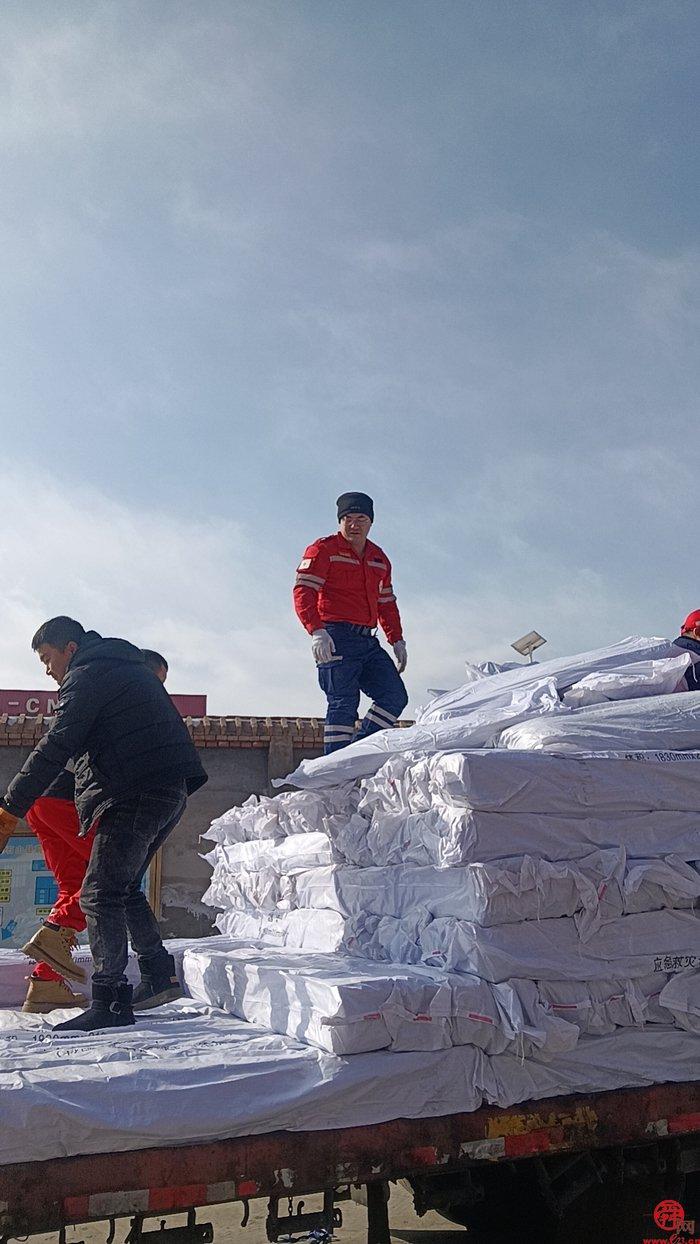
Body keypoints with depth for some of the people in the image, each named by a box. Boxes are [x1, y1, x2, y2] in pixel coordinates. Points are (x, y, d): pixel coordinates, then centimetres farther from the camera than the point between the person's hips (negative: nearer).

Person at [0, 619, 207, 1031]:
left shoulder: (87, 676, -4)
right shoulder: (128, 666, 26)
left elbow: (55, 749, -14)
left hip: (136, 795, -10)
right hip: (172, 792, 10)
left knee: (101, 893, -8)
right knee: (123, 886, 19)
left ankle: (110, 1002, -10)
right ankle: (159, 972, 22)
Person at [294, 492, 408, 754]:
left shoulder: (379, 558, 20)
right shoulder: (324, 550, -1)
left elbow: (386, 604, 28)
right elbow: (303, 592, -11)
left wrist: (397, 640, 19)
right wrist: (317, 631, -25)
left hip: (368, 642, 7)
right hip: (336, 639, -7)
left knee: (395, 696, -1)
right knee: (344, 704, -11)